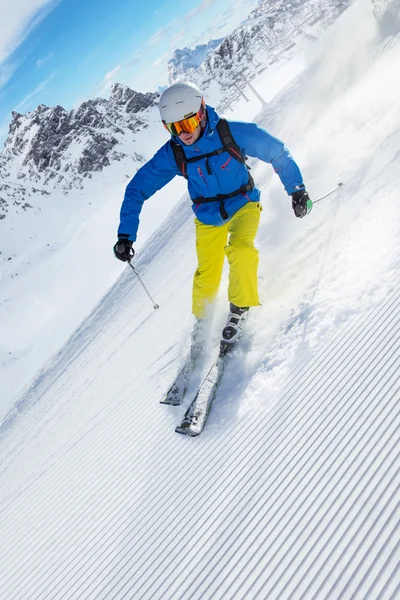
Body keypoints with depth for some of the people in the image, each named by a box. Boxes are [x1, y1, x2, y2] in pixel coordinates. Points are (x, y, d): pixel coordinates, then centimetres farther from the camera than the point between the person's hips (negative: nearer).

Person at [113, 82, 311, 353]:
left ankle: (240, 308, -6)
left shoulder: (232, 133, -23)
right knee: (207, 275, 2)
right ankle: (202, 321, 30)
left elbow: (277, 152, -10)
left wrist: (297, 190, -9)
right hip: (209, 218, 2)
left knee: (240, 250, -28)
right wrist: (125, 235, -17)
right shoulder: (171, 155, -18)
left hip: (244, 205, -2)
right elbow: (137, 190, -10)